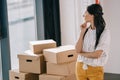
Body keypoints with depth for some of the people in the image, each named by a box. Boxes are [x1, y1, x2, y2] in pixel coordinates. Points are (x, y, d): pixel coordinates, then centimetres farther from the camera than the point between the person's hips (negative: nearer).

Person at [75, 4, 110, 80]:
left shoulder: (105, 32, -12)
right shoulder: (86, 30, 2)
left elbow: (97, 54, -18)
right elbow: (77, 50, -6)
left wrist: (82, 53, -5)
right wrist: (82, 32, -8)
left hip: (95, 69, -4)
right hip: (80, 67, 4)